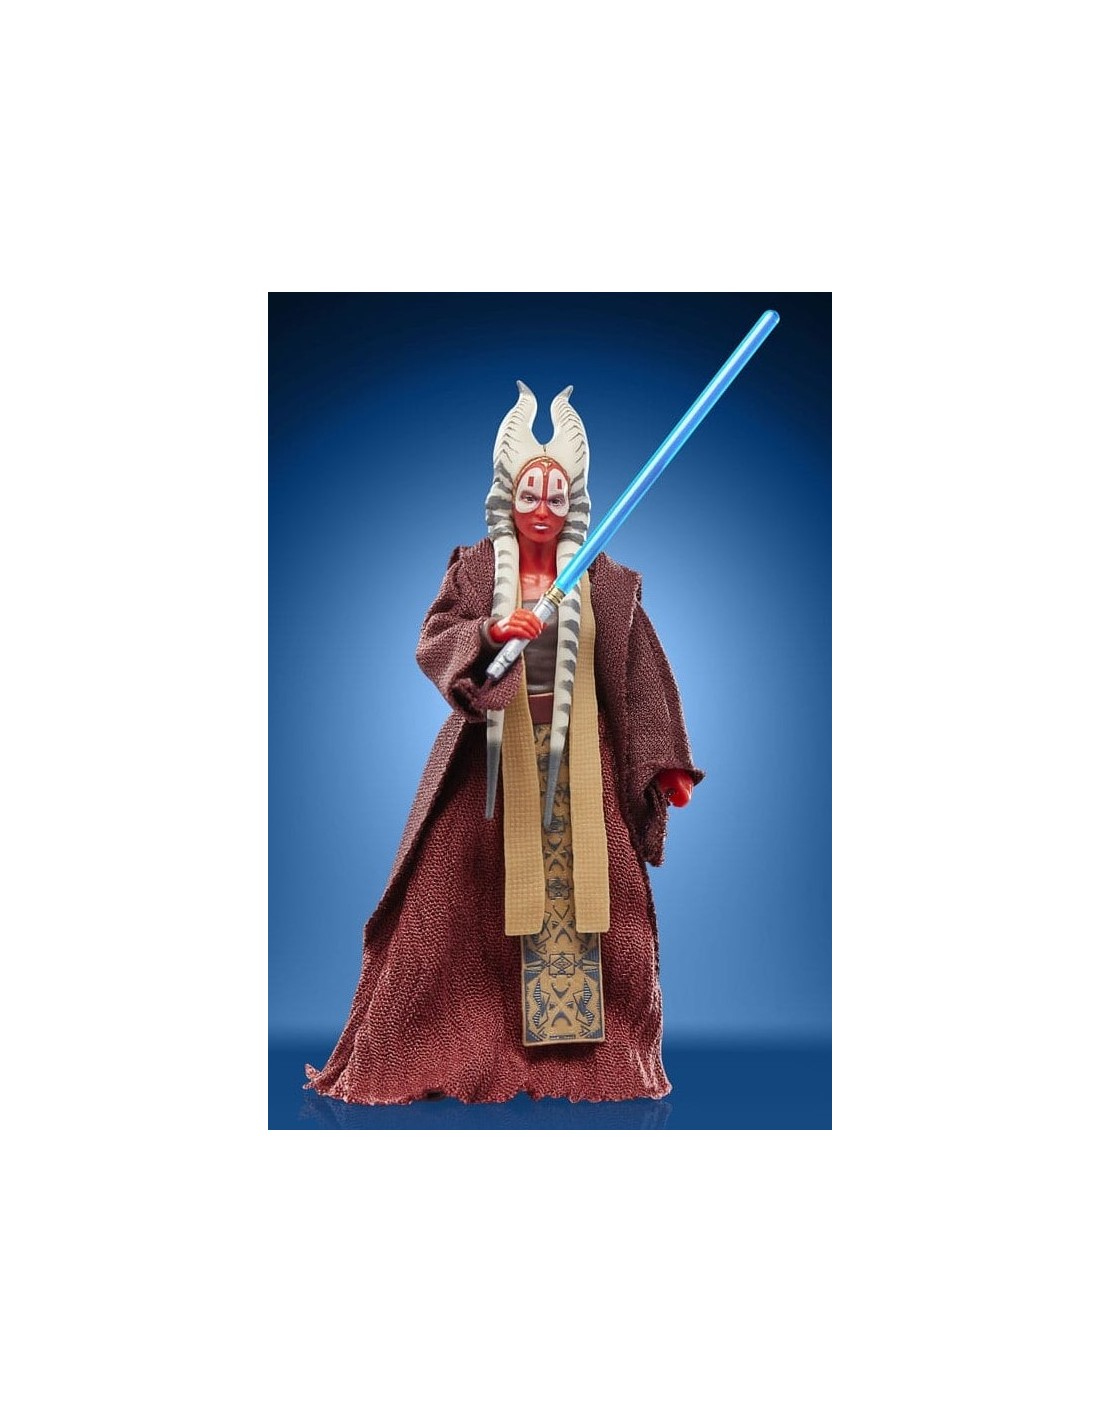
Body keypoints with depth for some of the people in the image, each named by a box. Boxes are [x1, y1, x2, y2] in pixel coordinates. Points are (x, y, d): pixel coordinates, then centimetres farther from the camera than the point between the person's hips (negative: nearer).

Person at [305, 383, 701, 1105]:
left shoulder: (604, 582, 6)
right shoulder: (474, 569, 5)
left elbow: (641, 674, 6)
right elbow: (433, 641, -8)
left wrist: (664, 764, 3)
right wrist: (489, 632, -28)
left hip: (577, 760, 1)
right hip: (495, 754, -1)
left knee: (585, 891, 1)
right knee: (458, 897, 1)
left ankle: (586, 1048, 13)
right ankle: (443, 1047, 13)